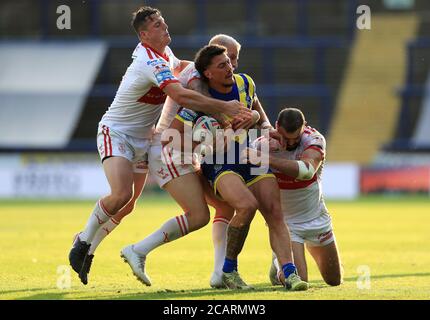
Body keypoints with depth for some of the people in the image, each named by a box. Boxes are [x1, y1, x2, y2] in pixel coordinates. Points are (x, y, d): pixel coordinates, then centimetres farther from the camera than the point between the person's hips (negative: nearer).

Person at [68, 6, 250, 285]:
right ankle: (84, 241, -6)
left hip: (142, 138, 9)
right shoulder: (151, 63, -27)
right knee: (121, 194, -27)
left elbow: (176, 66, 29)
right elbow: (181, 96, -39)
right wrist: (224, 107, -41)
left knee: (127, 206, 7)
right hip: (116, 134, -9)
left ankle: (87, 247, 24)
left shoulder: (163, 52, 3)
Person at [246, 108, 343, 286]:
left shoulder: (314, 140, -21)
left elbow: (307, 170, -42)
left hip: (316, 217, 2)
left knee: (335, 280, 15)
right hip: (285, 222, -2)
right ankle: (279, 263, 18)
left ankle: (312, 247, 45)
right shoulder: (262, 145, -18)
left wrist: (265, 159, -49)